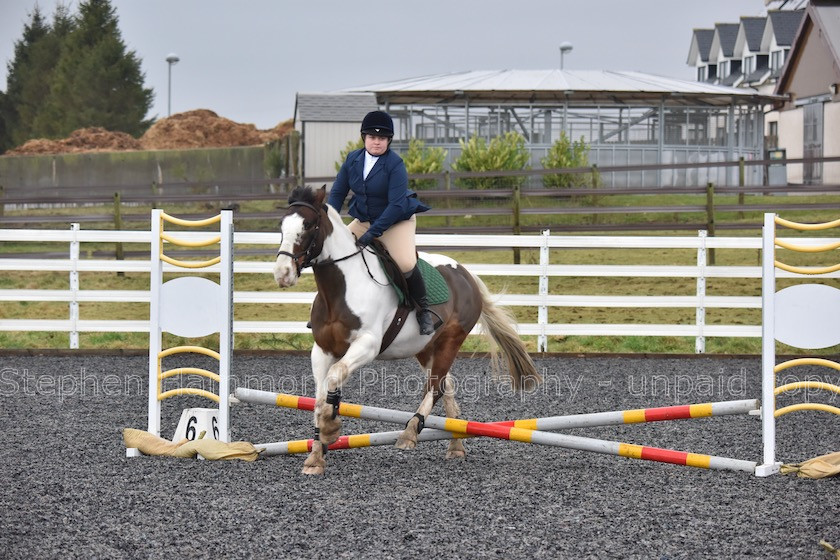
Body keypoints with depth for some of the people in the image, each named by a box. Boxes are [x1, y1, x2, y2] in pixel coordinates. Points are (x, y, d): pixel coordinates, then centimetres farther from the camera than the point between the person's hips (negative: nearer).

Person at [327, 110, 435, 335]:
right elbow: (337, 193, 1)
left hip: (397, 221, -6)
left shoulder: (395, 164, -21)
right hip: (363, 220, 6)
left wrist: (372, 233, -32)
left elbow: (396, 205, -26)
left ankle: (424, 310, -6)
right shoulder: (353, 159, -4)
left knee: (405, 263, -29)